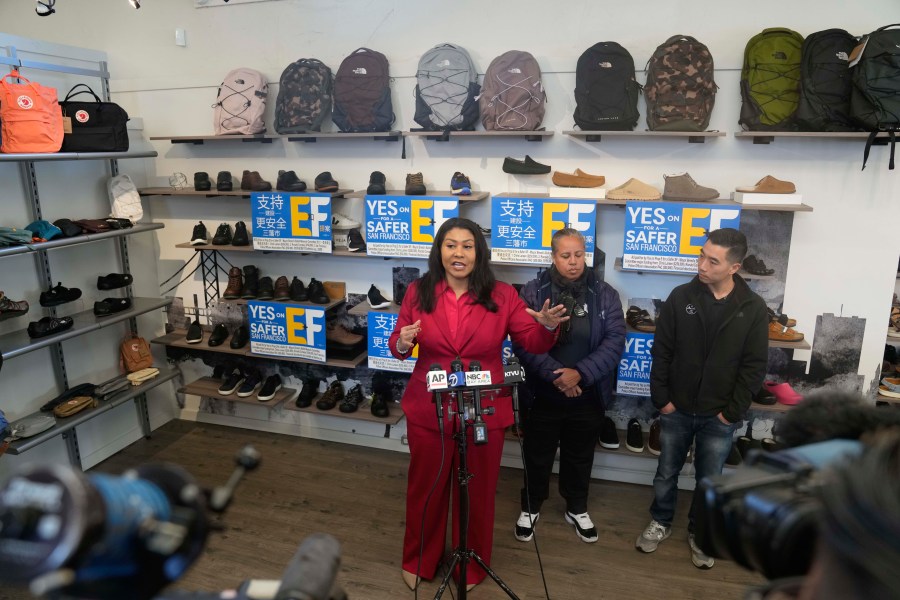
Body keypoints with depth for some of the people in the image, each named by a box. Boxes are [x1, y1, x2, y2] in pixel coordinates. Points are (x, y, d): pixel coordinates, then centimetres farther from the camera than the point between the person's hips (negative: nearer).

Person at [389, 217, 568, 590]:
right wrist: (401, 343, -22)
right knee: (425, 488, 18)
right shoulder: (418, 292, -3)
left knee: (477, 492, 16)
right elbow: (398, 345, 1)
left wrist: (547, 326, -24)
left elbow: (532, 343, -2)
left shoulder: (502, 295, -5)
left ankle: (471, 567, 41)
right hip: (427, 412, 1)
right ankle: (418, 561, 42)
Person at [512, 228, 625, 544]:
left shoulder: (605, 294, -4)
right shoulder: (533, 292, -8)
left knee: (580, 457, 20)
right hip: (543, 394, -1)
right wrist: (555, 375, -23)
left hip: (587, 396, 2)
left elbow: (615, 340, -10)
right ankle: (531, 507, 38)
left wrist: (580, 373, -21)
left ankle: (577, 509, 43)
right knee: (538, 455, 15)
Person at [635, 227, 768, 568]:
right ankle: (660, 522, 38)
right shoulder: (680, 297, -7)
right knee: (666, 472, 16)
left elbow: (755, 367, -5)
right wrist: (661, 398, -7)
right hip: (676, 410, 1)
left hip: (719, 417, 0)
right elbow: (661, 352, -4)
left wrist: (733, 412, -7)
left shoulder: (754, 309, -8)